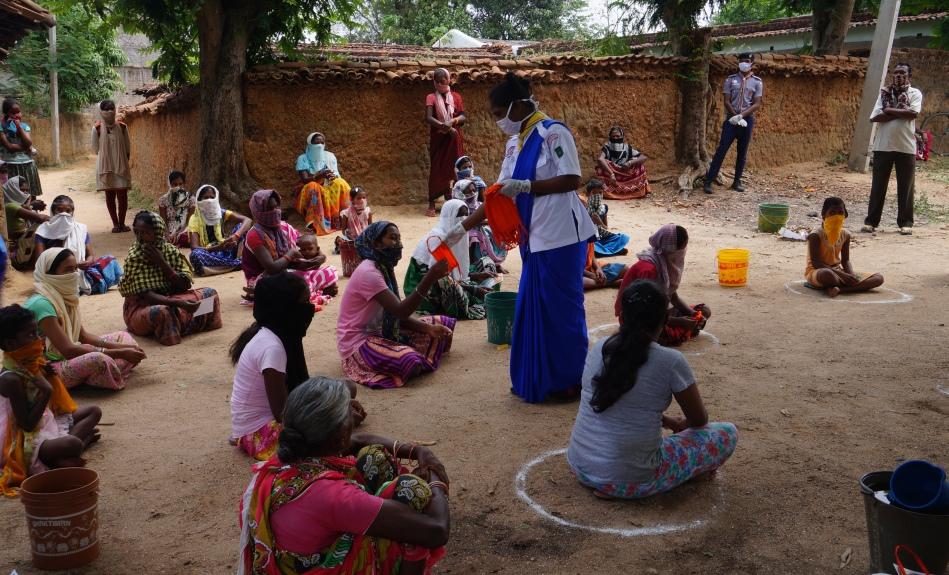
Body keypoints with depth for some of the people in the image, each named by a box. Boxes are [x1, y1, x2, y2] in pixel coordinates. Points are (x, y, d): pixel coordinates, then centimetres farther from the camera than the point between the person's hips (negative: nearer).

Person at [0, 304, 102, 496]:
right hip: (29, 439, -10)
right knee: (73, 444, -35)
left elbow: (52, 406, 12)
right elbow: (27, 424, -22)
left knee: (94, 411, 9)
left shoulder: (33, 364, 2)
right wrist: (46, 393, -25)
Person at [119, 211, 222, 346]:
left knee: (209, 293, -6)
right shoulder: (134, 258, -17)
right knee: (161, 312, -39)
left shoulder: (171, 251, -4)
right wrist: (178, 303, -40)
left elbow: (185, 285, -10)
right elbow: (146, 295, -25)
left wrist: (162, 262, -21)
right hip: (142, 306, -5)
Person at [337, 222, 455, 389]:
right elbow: (400, 311, -31)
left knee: (442, 325, 7)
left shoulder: (386, 269, 6)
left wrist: (428, 328, -11)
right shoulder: (368, 273, -23)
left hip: (381, 332, 9)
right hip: (358, 343, -9)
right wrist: (430, 278, -37)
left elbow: (399, 315, 5)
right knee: (411, 362, -35)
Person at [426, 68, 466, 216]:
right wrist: (445, 127, -25)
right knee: (436, 169, -2)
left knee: (452, 169, 3)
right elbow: (428, 118, -14)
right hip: (437, 139, -2)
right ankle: (431, 204, 1)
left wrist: (452, 121, -20)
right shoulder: (431, 97, -1)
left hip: (454, 139, 2)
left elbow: (463, 117, 1)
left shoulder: (456, 96, 7)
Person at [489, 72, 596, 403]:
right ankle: (540, 378, 26)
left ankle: (571, 380, 16)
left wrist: (525, 186, -20)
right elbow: (501, 191, 13)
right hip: (535, 237, 8)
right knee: (532, 307, 12)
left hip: (560, 237, -8)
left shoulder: (553, 134, -12)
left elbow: (572, 180, -19)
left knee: (561, 307, 1)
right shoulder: (514, 142, 11)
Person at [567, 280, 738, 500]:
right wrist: (681, 425, 25)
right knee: (728, 433, 8)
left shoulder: (598, 349, 1)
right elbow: (699, 420, 2)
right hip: (629, 481, -7)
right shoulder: (670, 361, -15)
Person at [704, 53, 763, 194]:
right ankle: (709, 181, -9)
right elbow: (727, 101, 0)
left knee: (742, 152, 6)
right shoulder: (730, 80, 5)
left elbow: (757, 104, -3)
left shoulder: (757, 82, 4)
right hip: (732, 119, -1)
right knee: (721, 149, -8)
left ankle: (737, 182, 16)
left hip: (747, 120, 1)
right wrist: (736, 117, -11)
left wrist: (741, 115, -16)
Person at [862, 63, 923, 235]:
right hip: (882, 146, 2)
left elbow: (913, 113, -17)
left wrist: (890, 110, -10)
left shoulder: (915, 93, 2)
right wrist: (900, 113, -11)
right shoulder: (885, 93, 7)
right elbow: (875, 117, -5)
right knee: (878, 186, 5)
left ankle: (905, 223, 13)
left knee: (906, 187, 4)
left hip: (906, 147, -1)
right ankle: (871, 221, 11)